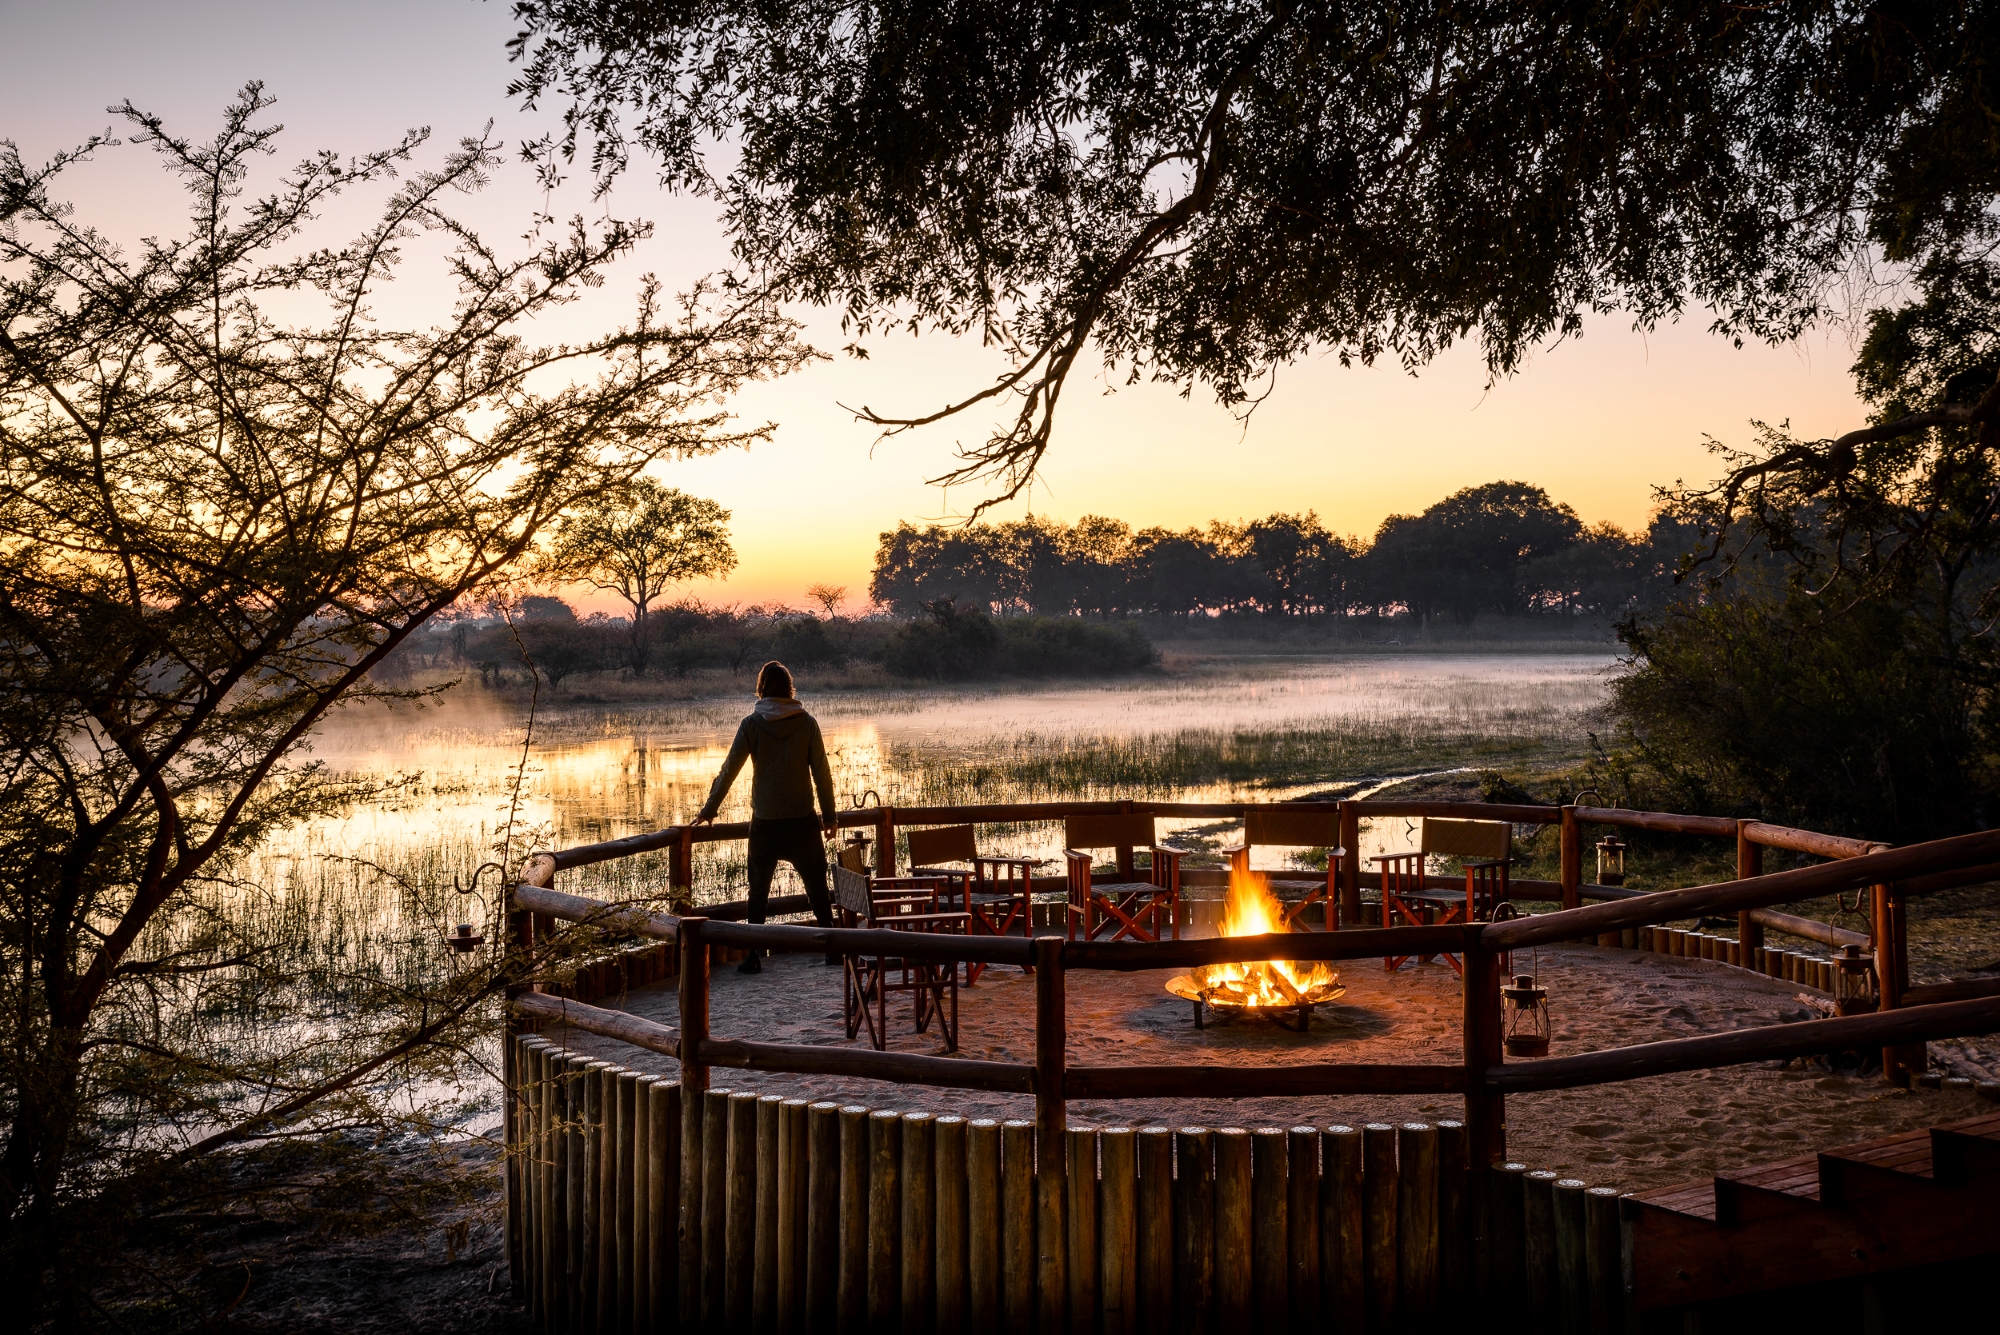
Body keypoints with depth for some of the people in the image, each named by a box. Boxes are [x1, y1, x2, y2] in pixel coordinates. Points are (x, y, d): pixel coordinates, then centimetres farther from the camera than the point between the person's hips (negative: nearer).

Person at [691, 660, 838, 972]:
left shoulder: (752, 724, -5)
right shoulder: (807, 722, -3)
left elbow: (728, 771, -4)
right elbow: (822, 774, -2)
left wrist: (708, 811, 5)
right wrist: (829, 817, 6)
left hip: (765, 824, 0)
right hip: (803, 821, 0)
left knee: (758, 891, 12)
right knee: (817, 888, 10)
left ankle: (754, 956, 11)